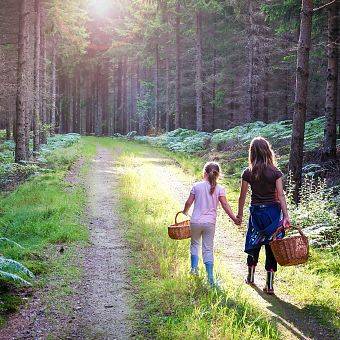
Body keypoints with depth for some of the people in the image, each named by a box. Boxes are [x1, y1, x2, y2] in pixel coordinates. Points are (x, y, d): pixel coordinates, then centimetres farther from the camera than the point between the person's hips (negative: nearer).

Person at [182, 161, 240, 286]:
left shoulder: (197, 186, -1)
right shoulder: (219, 189, -1)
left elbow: (189, 202, 2)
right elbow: (225, 205, -8)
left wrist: (185, 211, 22)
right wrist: (234, 218, -4)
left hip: (196, 221, 0)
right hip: (210, 223, 0)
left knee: (194, 244, 23)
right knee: (208, 249, 5)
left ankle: (194, 268, 16)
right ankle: (210, 278, 1)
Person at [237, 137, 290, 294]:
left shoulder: (248, 173, -5)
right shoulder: (275, 172, -8)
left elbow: (242, 196, 0)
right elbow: (281, 195, -11)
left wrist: (240, 213, 12)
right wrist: (286, 216, -10)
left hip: (256, 212, 1)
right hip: (273, 212, -1)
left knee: (254, 244, 18)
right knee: (271, 247, 4)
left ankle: (250, 277, 33)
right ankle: (269, 285, 6)